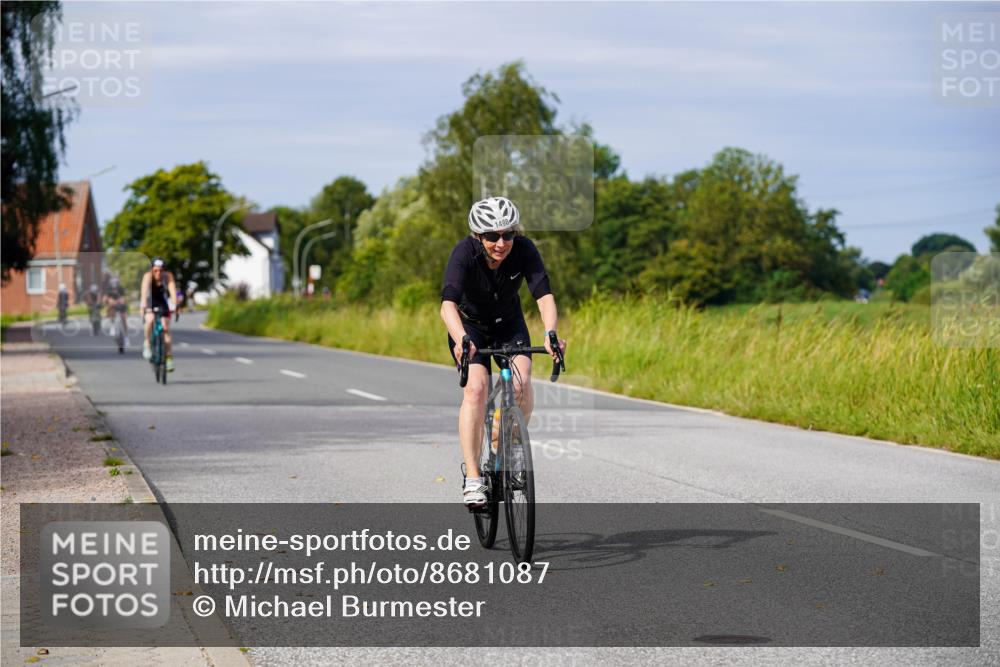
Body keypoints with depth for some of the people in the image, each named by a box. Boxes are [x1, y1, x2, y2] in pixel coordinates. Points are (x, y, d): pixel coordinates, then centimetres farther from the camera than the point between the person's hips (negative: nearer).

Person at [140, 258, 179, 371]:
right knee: (150, 319, -31)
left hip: (161, 301, 2)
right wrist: (143, 307, -54)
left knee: (166, 328, -9)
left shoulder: (168, 276, -24)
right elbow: (144, 292, -40)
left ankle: (169, 358, -4)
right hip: (149, 301, -1)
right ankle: (147, 343, -10)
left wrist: (175, 306, -47)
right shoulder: (148, 276, -28)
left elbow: (173, 291, -33)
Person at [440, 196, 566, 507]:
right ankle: (472, 476, -20)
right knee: (475, 388, -24)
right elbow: (448, 303, -43)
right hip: (469, 324, -2)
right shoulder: (465, 252, -30)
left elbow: (544, 295, -34)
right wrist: (461, 340, -61)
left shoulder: (524, 249, -25)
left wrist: (550, 334, -53)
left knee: (521, 380, -24)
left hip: (509, 323, 2)